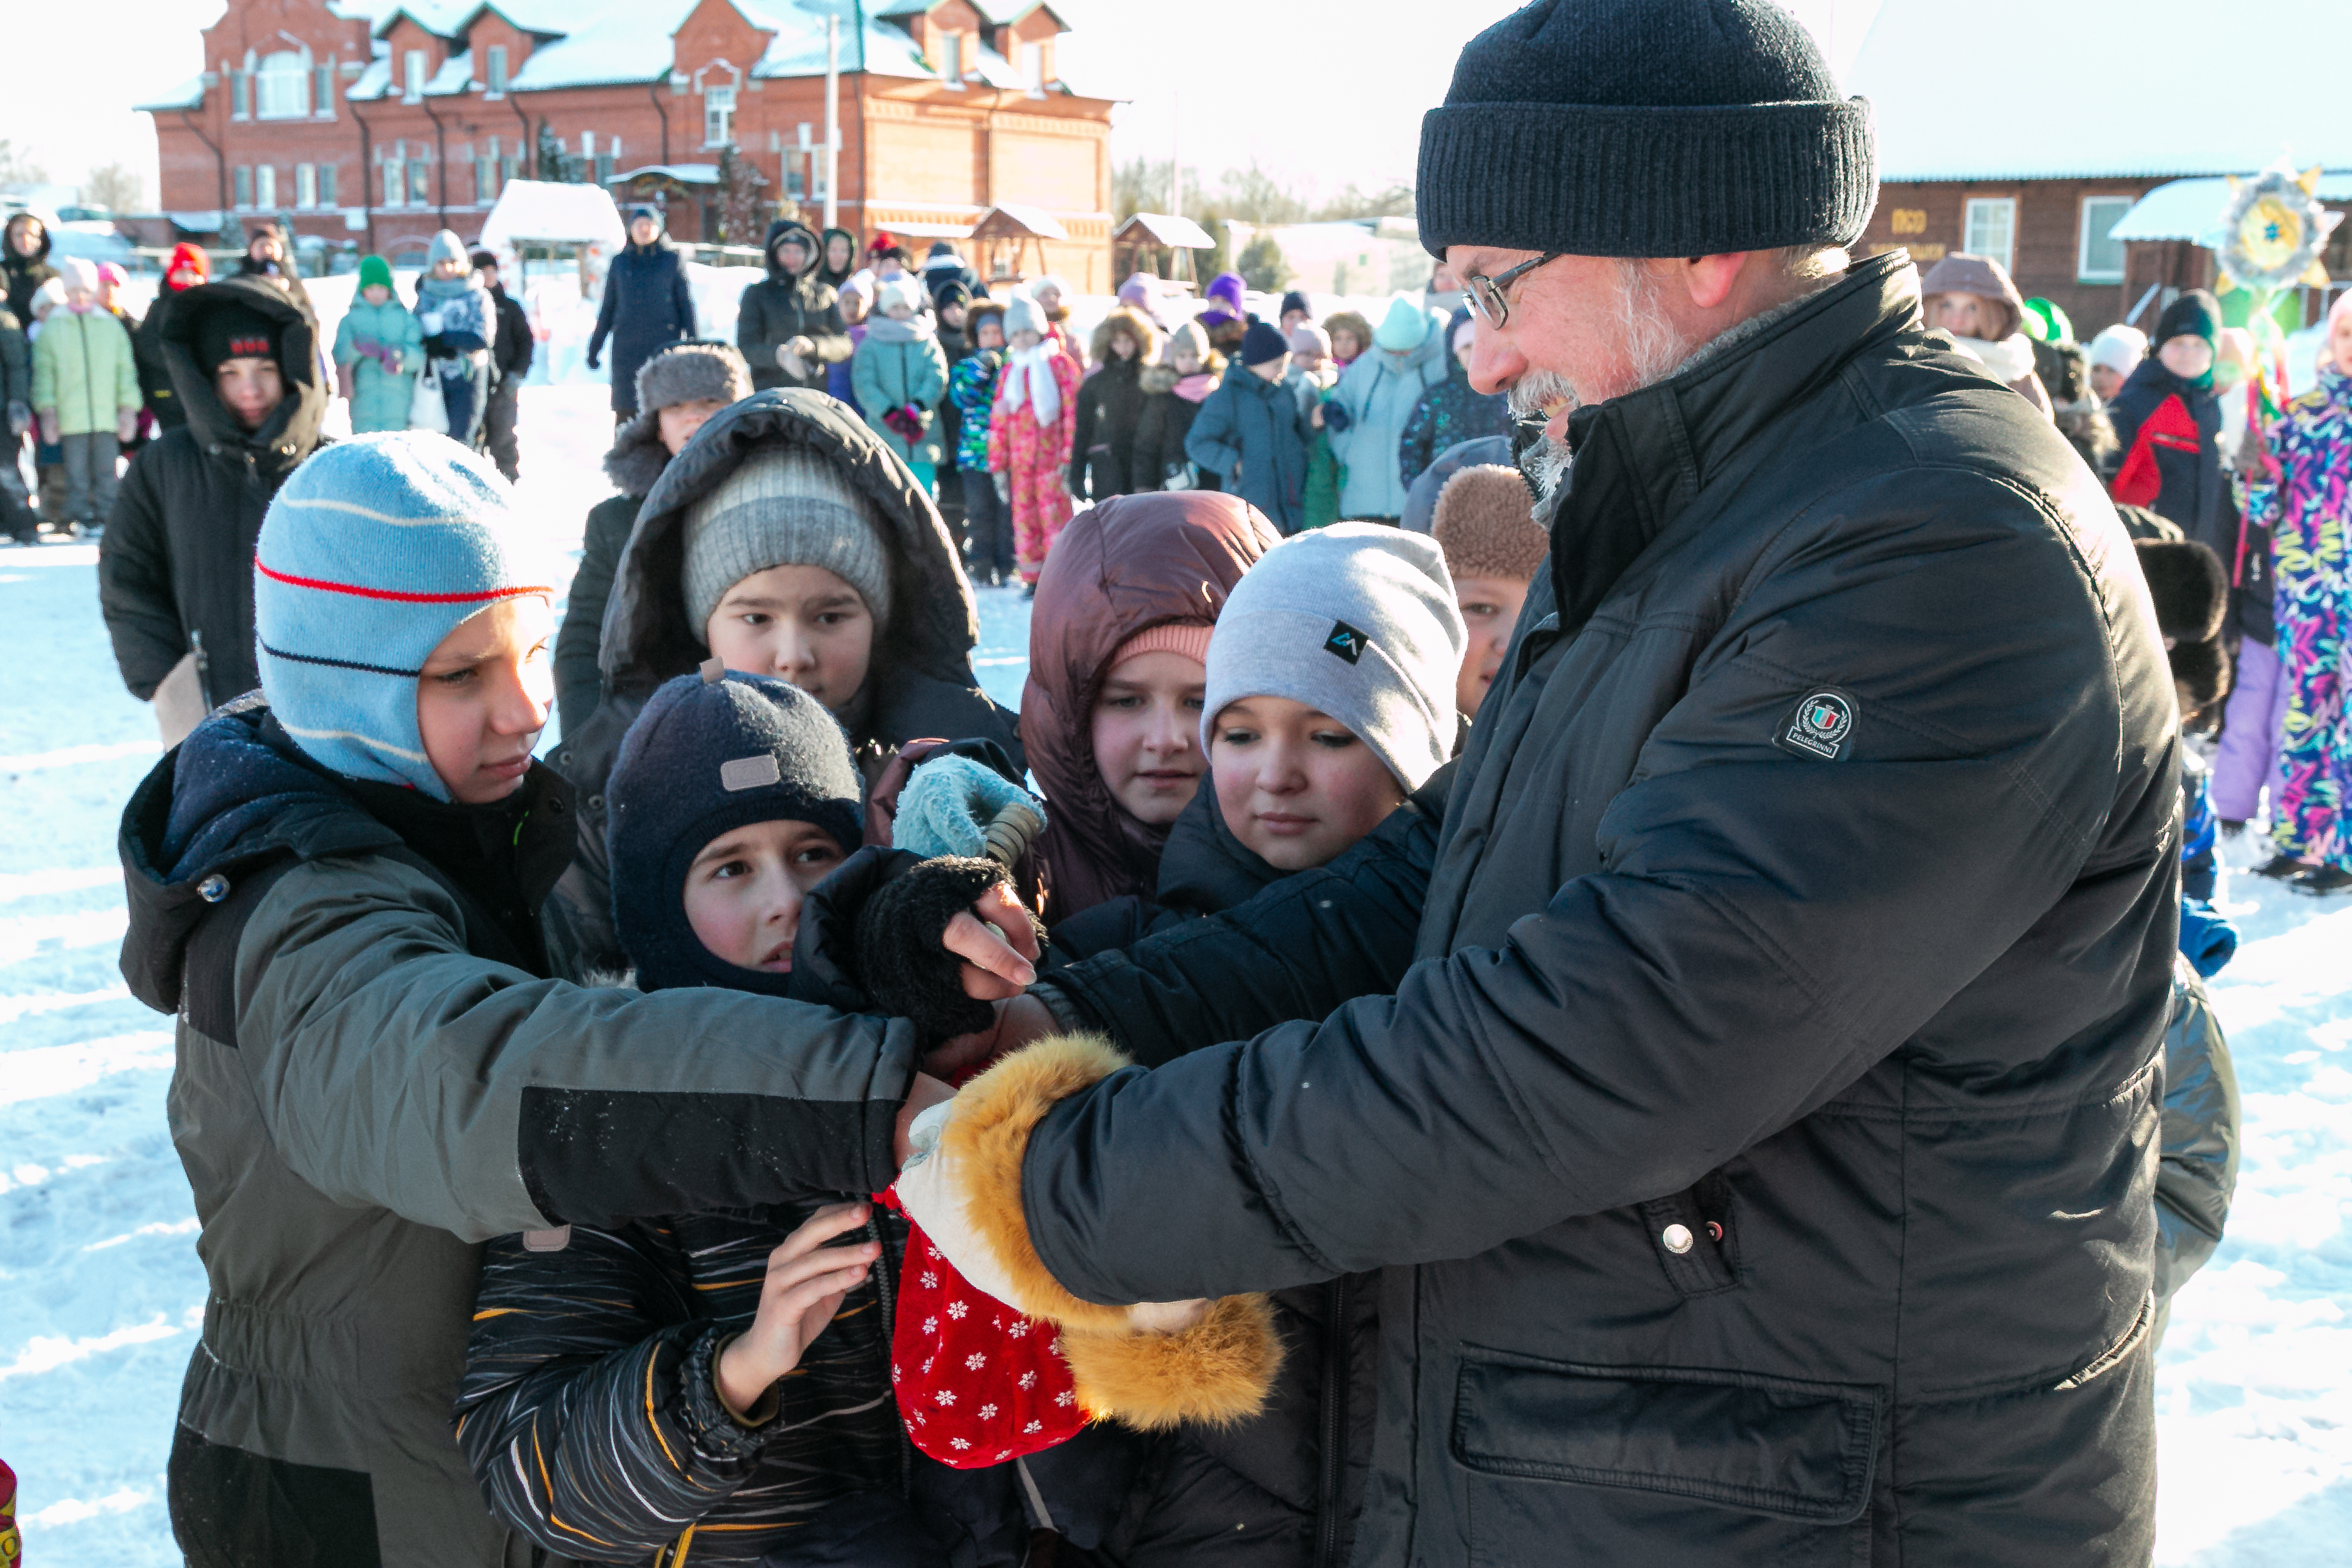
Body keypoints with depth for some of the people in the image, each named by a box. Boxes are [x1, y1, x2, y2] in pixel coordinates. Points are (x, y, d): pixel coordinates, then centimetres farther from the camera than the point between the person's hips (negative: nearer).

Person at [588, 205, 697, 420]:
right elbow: (607, 307, 16)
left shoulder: (673, 259, 7)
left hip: (665, 343, -2)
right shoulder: (620, 262, 13)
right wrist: (594, 345, 12)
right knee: (624, 406, -2)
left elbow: (686, 303, 5)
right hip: (626, 344, 2)